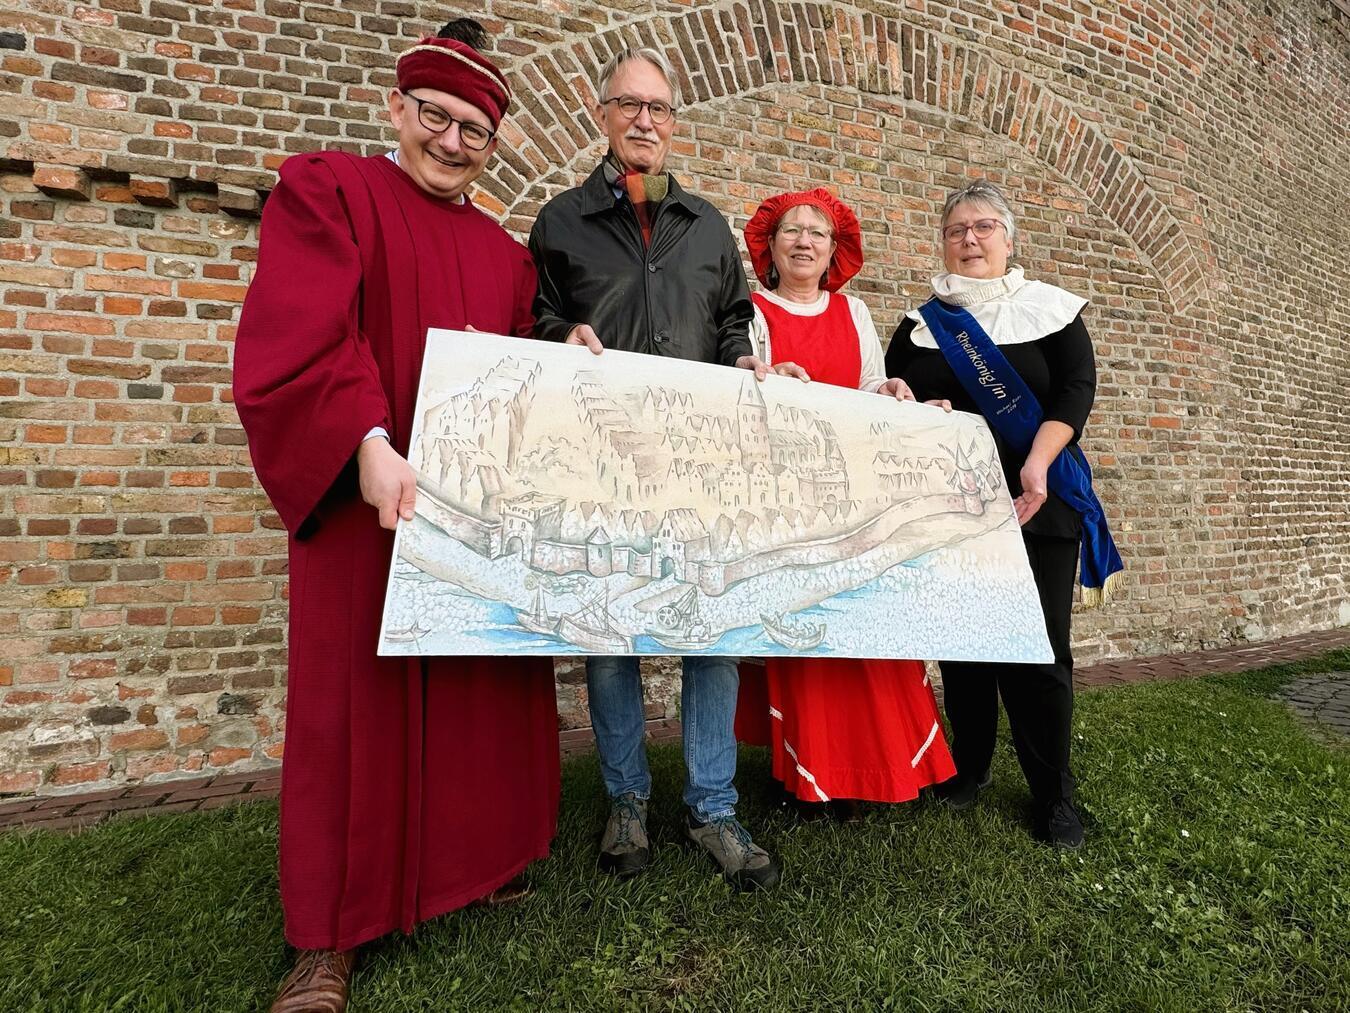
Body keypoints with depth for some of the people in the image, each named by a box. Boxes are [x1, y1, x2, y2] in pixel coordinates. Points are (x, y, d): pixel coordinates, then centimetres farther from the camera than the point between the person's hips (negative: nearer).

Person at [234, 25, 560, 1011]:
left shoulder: (508, 254, 19)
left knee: (485, 693, 9)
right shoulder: (327, 188, 4)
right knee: (355, 702, 1)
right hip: (366, 501, -4)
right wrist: (369, 447, -24)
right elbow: (299, 339, -12)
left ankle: (476, 861, 29)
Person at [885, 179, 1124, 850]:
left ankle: (1053, 795, 15)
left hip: (1037, 503, -1)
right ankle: (968, 767, 25)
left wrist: (1037, 466, -19)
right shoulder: (920, 325, 11)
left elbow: (1077, 387, -4)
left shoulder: (1052, 309, 6)